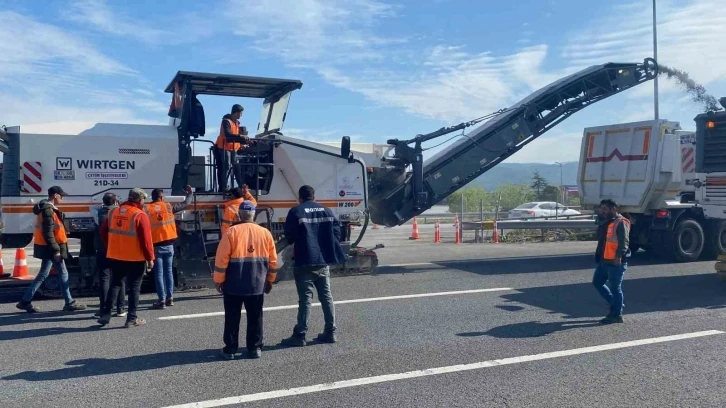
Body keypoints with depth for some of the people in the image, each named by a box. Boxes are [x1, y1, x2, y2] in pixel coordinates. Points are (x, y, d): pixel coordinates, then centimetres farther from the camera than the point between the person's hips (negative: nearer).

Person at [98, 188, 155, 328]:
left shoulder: (114, 212, 7)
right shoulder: (140, 215, -13)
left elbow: (104, 232, 13)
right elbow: (146, 239, -16)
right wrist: (150, 258, -8)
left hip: (115, 257, 5)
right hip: (135, 258, -5)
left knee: (115, 284, 17)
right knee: (134, 287, 5)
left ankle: (105, 315, 15)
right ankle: (132, 319, 8)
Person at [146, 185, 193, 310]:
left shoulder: (146, 209, -4)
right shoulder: (168, 206, 1)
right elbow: (185, 204, 12)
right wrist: (189, 193, 28)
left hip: (156, 246, -2)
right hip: (168, 244, 2)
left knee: (159, 273, 2)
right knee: (168, 271, 13)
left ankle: (162, 300, 1)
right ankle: (170, 298, 17)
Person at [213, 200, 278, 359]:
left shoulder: (231, 232, -8)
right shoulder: (265, 233, 2)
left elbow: (222, 258, -9)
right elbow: (272, 260, 6)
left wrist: (219, 280, 1)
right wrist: (269, 280, 16)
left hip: (234, 284, -2)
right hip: (257, 284, 2)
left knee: (232, 318, 9)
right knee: (255, 318, 11)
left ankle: (230, 349, 14)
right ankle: (255, 348, 15)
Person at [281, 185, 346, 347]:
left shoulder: (296, 212, -6)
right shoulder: (327, 211, 9)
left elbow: (289, 236, -4)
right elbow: (336, 233, 5)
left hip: (305, 262, -5)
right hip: (324, 261, 5)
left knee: (305, 299, -2)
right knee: (326, 296, 12)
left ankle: (300, 335, 1)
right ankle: (330, 332, 16)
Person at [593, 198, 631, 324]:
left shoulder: (621, 223, -13)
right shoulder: (605, 223, 17)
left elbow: (624, 241, -22)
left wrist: (619, 255, -32)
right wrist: (598, 256, 26)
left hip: (616, 262, -10)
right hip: (604, 261, 10)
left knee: (615, 288, -2)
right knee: (597, 282, 16)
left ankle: (617, 315, 7)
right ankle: (615, 304, 29)